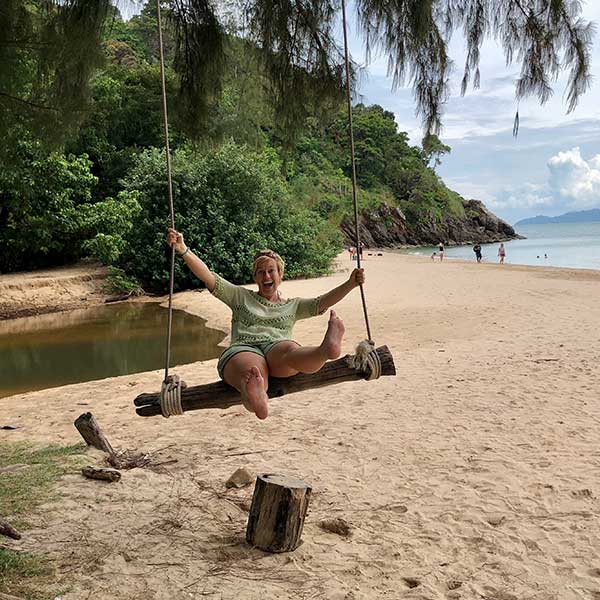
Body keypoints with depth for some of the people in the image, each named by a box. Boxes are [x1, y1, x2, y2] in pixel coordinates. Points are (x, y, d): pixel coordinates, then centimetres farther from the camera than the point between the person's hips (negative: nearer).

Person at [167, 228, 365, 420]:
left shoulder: (292, 306, 31)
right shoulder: (241, 297, 28)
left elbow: (322, 302, 16)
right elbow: (209, 277, 17)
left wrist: (350, 284, 0)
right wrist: (183, 250, 4)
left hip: (277, 347, 1)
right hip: (242, 349, 0)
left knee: (292, 350, -39)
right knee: (253, 374, -40)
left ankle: (327, 348, -71)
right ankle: (257, 399, -75)